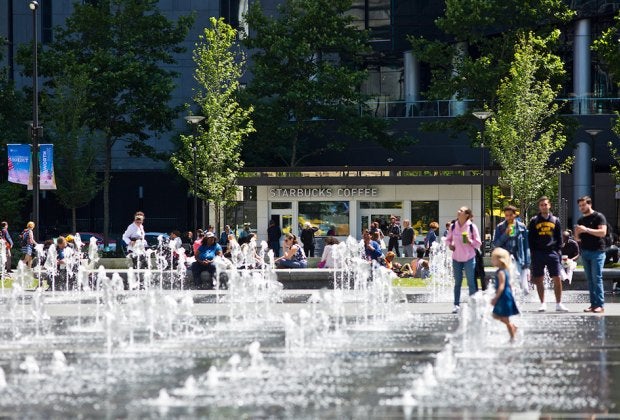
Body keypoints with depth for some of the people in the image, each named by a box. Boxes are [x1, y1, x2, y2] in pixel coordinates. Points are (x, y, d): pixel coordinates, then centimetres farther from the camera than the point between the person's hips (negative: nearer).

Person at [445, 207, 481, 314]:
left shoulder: (472, 227, -6)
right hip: (456, 258, 3)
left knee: (471, 283, -1)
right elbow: (448, 239, 17)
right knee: (457, 282, 9)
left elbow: (478, 244, -3)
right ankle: (456, 305, 15)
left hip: (469, 258, -3)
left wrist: (470, 241, -20)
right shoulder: (453, 226, 3)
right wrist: (450, 244, -4)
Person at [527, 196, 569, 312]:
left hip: (552, 253, 0)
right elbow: (530, 238, 7)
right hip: (538, 253, 0)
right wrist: (533, 252, -3)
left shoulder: (555, 221, 11)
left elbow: (559, 238, 13)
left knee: (557, 279, -6)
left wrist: (557, 250, 2)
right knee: (539, 280, 2)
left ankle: (558, 304, -1)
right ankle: (543, 303, 10)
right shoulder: (534, 221, 7)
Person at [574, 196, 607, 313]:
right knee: (590, 279, 4)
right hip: (585, 252, 7)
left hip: (597, 252, -7)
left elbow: (603, 232, -15)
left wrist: (586, 229, -20)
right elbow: (578, 239, 22)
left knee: (597, 278, -11)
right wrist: (577, 234, -1)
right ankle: (593, 304, 5)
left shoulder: (599, 217, -2)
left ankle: (600, 305, -12)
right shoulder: (581, 220, 18)